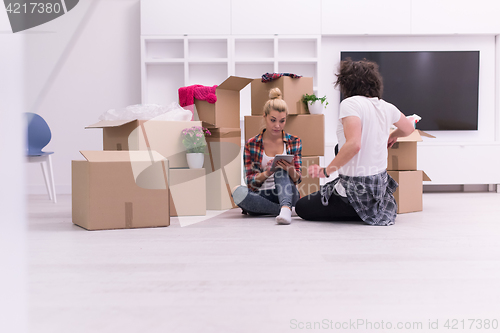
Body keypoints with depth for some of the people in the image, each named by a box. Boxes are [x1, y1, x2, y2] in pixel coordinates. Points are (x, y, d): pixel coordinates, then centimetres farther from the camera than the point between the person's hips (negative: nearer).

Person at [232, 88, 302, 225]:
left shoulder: (294, 142, 8)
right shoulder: (251, 144, 5)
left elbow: (297, 179, 4)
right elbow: (251, 181, 0)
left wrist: (290, 169, -21)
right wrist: (268, 172, -21)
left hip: (287, 194, 0)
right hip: (261, 195, 0)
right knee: (238, 192, -31)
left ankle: (285, 206, -49)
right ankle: (285, 209, -28)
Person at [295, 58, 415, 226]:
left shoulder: (350, 104, -18)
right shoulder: (386, 107, 4)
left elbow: (353, 145, -32)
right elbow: (409, 129, 24)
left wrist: (325, 171, -23)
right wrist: (392, 136, 45)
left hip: (357, 189, -8)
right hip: (380, 184, 8)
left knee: (301, 207, 10)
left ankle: (362, 213, 6)